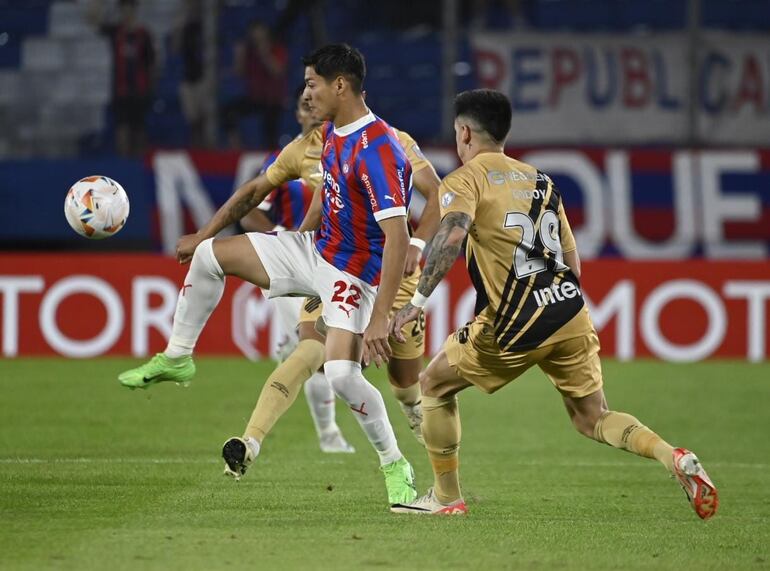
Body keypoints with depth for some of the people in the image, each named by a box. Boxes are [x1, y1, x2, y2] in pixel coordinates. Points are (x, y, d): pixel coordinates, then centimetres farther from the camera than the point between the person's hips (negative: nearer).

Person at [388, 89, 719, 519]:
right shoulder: (539, 180, 21)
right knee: (592, 419, 12)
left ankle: (446, 497, 18)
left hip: (516, 323, -6)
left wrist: (418, 300, -23)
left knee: (435, 385, 16)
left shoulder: (465, 180, 1)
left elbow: (453, 234, -20)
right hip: (571, 310, 6)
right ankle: (674, 458, -13)